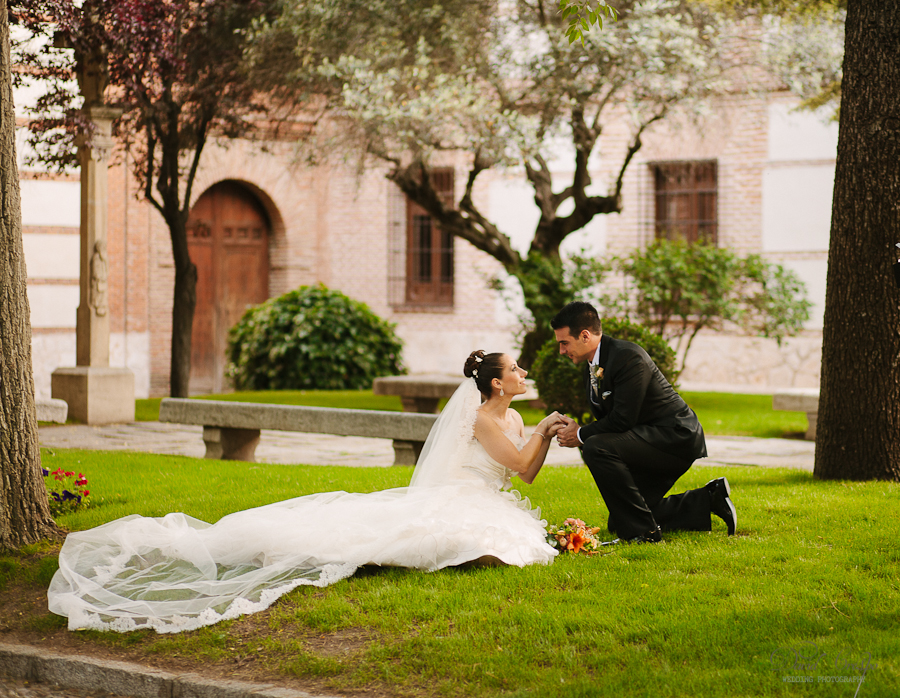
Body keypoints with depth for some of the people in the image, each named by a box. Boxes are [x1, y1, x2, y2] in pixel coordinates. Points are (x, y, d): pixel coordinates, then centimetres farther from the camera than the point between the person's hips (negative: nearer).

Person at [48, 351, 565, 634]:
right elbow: (520, 464, -16)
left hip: (487, 508, 8)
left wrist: (547, 437, 8)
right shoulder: (483, 418, -13)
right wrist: (542, 430, -2)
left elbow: (529, 473, 21)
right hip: (457, 502, -8)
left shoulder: (514, 418, 17)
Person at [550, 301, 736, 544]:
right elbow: (606, 420, 13)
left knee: (597, 448, -30)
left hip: (675, 438, -10)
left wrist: (581, 436, -14)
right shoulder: (592, 365, 8)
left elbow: (622, 419, -26)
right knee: (619, 524, 10)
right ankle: (707, 501, 15)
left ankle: (643, 531, -21)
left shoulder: (628, 356, -22)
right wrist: (580, 433, -7)